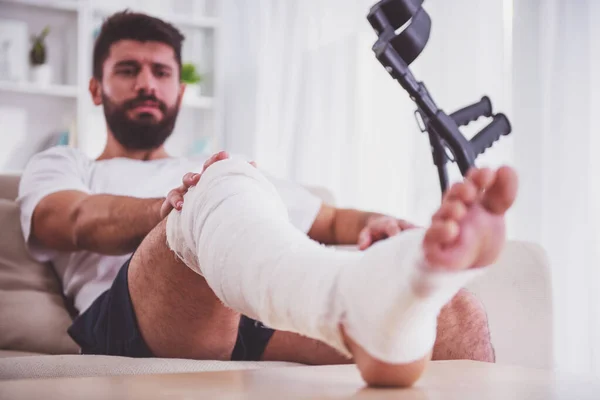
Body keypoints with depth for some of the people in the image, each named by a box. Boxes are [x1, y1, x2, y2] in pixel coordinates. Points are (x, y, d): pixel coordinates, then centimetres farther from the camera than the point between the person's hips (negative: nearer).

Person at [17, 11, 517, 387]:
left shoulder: (221, 175, 40)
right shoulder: (60, 166, 28)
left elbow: (333, 220, 34)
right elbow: (81, 222, 3)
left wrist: (375, 224, 8)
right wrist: (170, 208, -19)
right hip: (130, 316, -4)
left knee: (457, 312, -21)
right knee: (225, 184, -37)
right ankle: (365, 309, -68)